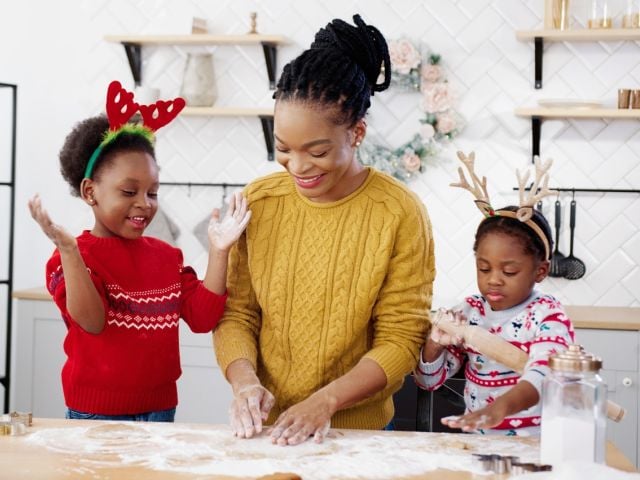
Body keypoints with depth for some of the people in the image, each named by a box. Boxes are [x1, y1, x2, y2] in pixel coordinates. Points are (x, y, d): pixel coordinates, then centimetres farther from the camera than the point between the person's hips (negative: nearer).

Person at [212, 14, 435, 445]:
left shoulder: (400, 215, -11)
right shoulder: (258, 202, -2)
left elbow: (400, 340, -9)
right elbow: (236, 312, 3)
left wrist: (326, 400, -20)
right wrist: (245, 381, -14)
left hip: (358, 431, -2)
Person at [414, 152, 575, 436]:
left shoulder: (548, 316, -6)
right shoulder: (469, 312, 8)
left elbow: (543, 373, -25)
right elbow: (429, 380, 13)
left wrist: (501, 407, -45)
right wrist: (435, 343, -9)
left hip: (534, 442, -3)